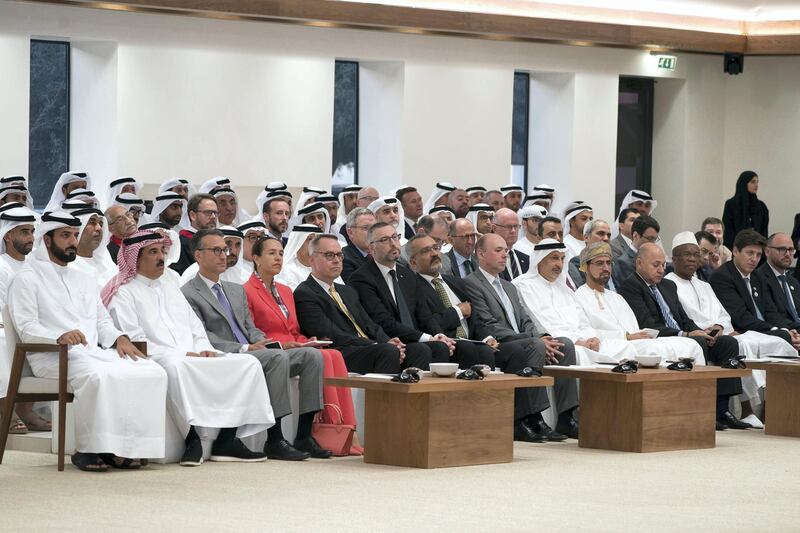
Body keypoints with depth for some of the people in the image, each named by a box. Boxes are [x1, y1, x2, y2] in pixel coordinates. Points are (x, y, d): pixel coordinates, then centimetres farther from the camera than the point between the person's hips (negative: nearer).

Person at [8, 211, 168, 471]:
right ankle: (88, 449, -27)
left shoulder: (85, 282, 30)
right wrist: (60, 336, -25)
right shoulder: (27, 279, 6)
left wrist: (119, 338, 1)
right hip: (53, 356, -7)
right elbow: (27, 328, -6)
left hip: (94, 352, 7)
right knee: (98, 375, -39)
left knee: (152, 372, -18)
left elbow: (103, 322, 24)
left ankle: (125, 445, -17)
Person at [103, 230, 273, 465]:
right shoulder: (124, 294, 6)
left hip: (195, 358, 7)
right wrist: (181, 355, -15)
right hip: (158, 360, -7)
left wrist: (205, 350, 0)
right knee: (176, 366, -42)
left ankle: (227, 440, -17)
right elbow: (135, 341, -7)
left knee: (248, 363, -13)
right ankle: (192, 440, -35)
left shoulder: (172, 290, 30)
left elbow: (197, 330, 25)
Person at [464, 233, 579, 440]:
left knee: (565, 344, -12)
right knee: (535, 347, -33)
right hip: (495, 350, -8)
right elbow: (489, 328, -14)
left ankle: (565, 418, -18)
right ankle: (524, 420, -31)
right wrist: (535, 340, -18)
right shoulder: (471, 284, -3)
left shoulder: (509, 287, 28)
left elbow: (526, 322, 20)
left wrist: (543, 337, -5)